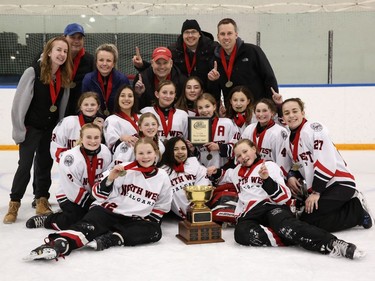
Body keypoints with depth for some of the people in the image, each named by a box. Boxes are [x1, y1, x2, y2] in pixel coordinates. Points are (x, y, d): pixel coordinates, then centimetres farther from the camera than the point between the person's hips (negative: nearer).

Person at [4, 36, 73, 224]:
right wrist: (19, 129, -13)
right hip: (31, 127, -4)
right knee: (25, 164, -5)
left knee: (45, 164, 11)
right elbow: (19, 102, -14)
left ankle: (42, 200, 22)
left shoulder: (65, 77, -1)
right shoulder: (33, 72, -16)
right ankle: (14, 203, 7)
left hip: (51, 128, 5)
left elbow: (62, 105, 5)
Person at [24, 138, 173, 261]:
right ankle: (59, 244, -57)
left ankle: (109, 239, -35)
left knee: (154, 231, -26)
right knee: (89, 226, -32)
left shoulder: (163, 177, 4)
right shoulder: (124, 169, -5)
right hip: (108, 210, -3)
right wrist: (110, 179, -25)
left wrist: (150, 219, -1)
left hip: (134, 220, 3)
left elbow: (162, 206, 16)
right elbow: (98, 194, -6)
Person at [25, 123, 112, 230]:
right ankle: (46, 220, 2)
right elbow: (75, 192, -23)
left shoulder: (105, 152, -14)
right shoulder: (70, 159, -28)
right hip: (69, 196, -6)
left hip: (93, 195, 6)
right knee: (76, 221, -25)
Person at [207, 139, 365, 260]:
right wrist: (215, 173, 21)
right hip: (249, 214, 3)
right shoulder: (237, 171, 27)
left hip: (273, 207, -3)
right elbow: (222, 177, 45)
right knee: (241, 233, -36)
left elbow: (284, 197, -1)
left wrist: (266, 179, -19)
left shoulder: (269, 166, 9)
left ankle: (332, 245, -53)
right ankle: (290, 238, -38)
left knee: (284, 224, -41)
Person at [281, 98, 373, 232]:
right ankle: (351, 204, 10)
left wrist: (316, 192, -19)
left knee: (309, 220, -19)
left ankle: (357, 210, -3)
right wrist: (291, 176, -1)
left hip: (339, 183, -9)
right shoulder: (289, 138, 12)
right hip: (318, 186, 9)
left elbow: (326, 163, -21)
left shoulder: (313, 129, -15)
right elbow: (298, 164, 22)